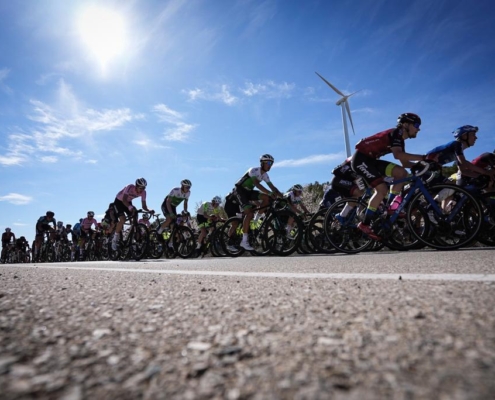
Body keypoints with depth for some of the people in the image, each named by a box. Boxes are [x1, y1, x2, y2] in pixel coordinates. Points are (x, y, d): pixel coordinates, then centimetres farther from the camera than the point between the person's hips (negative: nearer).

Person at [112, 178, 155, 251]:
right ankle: (115, 239, -7)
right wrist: (130, 207, -61)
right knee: (123, 219, -24)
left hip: (128, 202, 5)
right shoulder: (130, 187, -33)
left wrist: (149, 211, -36)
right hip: (119, 201, -5)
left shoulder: (143, 192, -19)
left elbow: (143, 206, -15)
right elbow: (124, 200, -42)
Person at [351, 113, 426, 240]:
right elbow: (397, 155, -30)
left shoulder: (400, 140, 16)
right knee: (382, 189, -18)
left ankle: (388, 207, 2)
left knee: (402, 173, -2)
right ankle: (365, 224, -10)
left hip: (371, 160, 9)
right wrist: (423, 157, -31)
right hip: (361, 159, -9)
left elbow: (405, 163, 15)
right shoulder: (396, 133, -13)